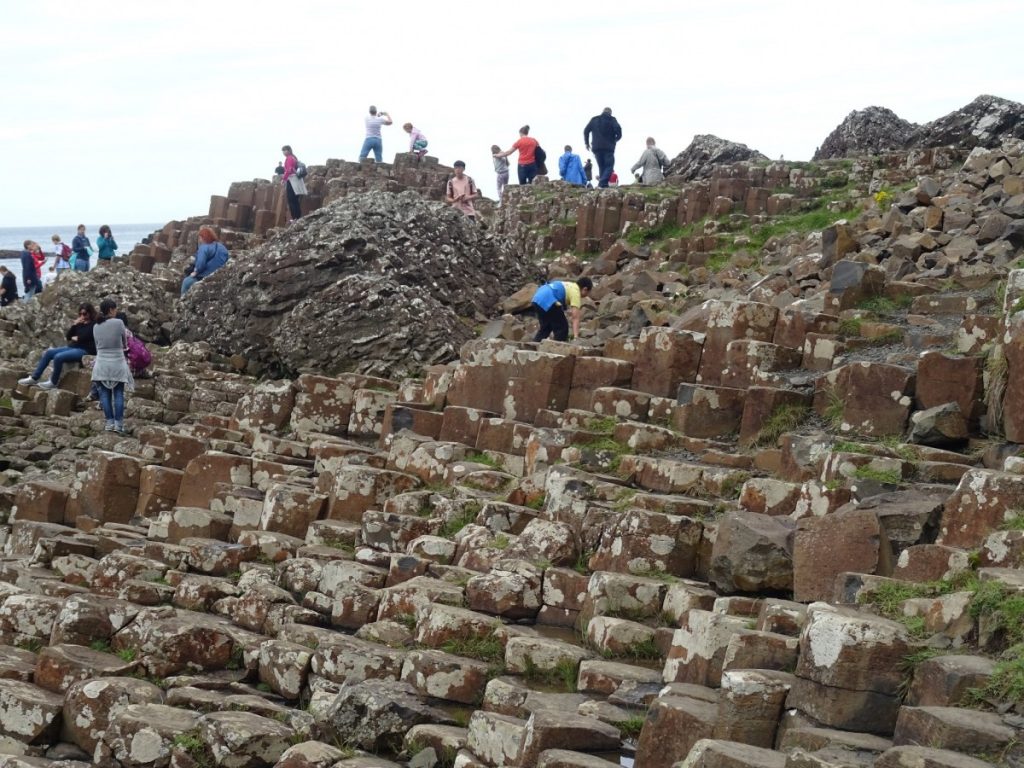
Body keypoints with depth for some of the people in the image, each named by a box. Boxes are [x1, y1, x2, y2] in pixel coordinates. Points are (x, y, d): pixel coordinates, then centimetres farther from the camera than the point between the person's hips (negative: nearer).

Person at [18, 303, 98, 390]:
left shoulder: (94, 324, -8)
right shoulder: (80, 323, 17)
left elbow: (85, 338, -19)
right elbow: (67, 336, 12)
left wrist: (76, 338, 2)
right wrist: (74, 325, -3)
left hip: (85, 350, -10)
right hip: (72, 347, 10)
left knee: (58, 357, -27)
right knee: (49, 352, 0)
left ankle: (53, 382, -10)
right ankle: (34, 378, 0)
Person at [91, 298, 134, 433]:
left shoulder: (96, 326, 3)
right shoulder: (118, 323, -10)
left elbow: (97, 346, 11)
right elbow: (125, 343, 2)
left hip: (102, 363, 3)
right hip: (117, 363, -3)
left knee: (105, 393, 7)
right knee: (118, 394, 2)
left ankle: (110, 422, 4)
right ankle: (118, 424, -2)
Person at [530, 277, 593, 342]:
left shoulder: (569, 286, 26)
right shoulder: (575, 293, -1)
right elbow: (575, 318, -9)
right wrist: (576, 337, -13)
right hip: (547, 301, -10)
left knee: (546, 327, 26)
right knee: (562, 328, 1)